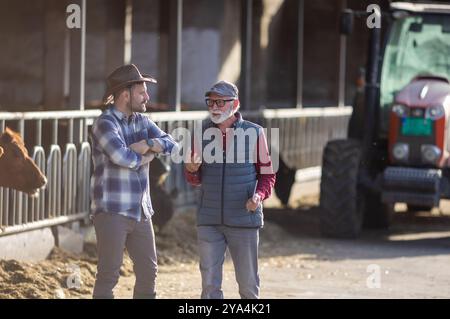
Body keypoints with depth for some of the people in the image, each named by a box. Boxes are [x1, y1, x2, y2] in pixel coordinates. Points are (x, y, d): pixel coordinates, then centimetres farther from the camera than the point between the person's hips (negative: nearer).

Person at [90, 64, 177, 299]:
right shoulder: (105, 123, -11)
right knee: (109, 273, -7)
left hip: (140, 211, 7)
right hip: (112, 211, -7)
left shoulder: (142, 121, 12)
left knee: (148, 271, 9)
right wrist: (146, 156, -5)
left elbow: (171, 145, 2)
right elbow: (123, 157, -25)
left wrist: (148, 144, -17)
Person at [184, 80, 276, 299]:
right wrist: (192, 170, -10)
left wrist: (259, 195, -16)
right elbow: (196, 180, 13)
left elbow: (267, 174, 4)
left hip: (244, 221, -2)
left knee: (248, 284, 6)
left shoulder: (254, 133, -3)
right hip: (209, 222, 2)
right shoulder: (202, 133, 5)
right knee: (210, 285, 1)